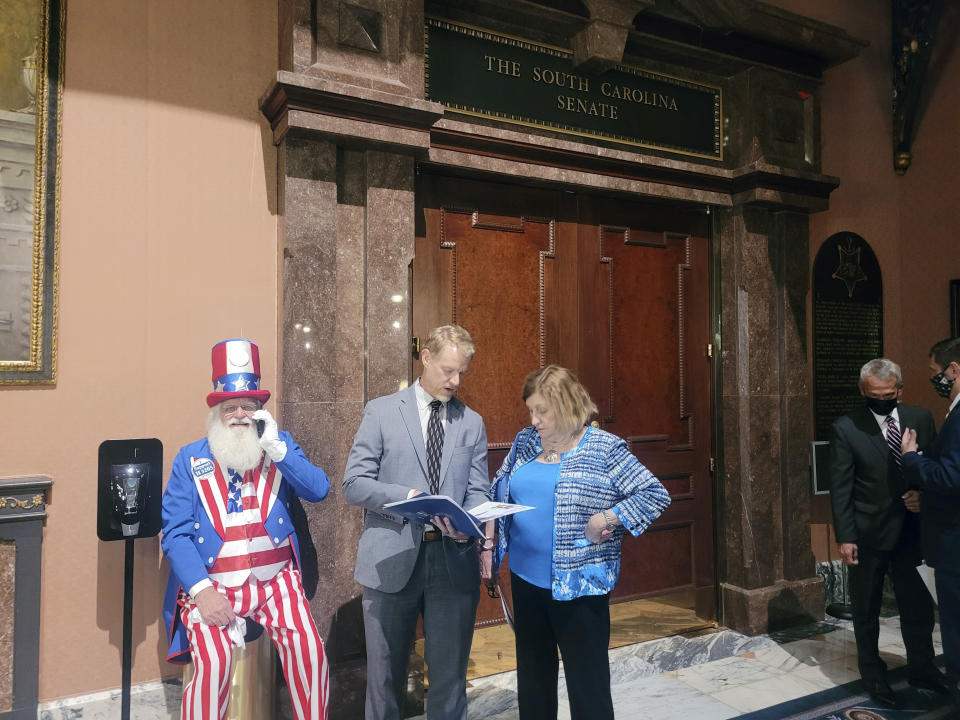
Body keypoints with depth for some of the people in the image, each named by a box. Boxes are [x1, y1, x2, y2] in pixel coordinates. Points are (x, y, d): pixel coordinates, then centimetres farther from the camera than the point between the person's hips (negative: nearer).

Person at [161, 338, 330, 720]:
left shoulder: (280, 447, 7)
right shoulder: (190, 459, 3)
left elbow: (319, 490, -7)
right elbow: (175, 533, -3)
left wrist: (276, 448, -15)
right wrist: (202, 589, -15)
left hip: (275, 580, 1)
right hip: (213, 584, -1)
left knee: (309, 648, -18)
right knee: (214, 661, -24)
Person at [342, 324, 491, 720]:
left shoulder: (472, 423, 9)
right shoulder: (381, 412, 1)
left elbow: (478, 491, 5)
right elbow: (353, 483, -4)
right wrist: (408, 497, -20)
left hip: (453, 560, 2)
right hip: (392, 560, -1)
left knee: (449, 676, 11)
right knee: (385, 675, 13)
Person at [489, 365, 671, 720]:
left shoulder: (605, 448, -11)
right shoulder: (525, 441, 4)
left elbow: (656, 494, -11)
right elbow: (499, 492, 13)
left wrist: (605, 519, -20)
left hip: (579, 586, -5)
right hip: (525, 579, 5)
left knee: (588, 684, 6)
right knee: (532, 677, 19)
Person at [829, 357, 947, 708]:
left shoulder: (921, 419, 2)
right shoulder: (846, 428, -9)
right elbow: (840, 488, -9)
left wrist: (925, 496, -12)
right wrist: (845, 537, -12)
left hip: (911, 530, 3)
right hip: (868, 534, -3)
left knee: (919, 606, 13)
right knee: (866, 611, 11)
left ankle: (922, 668, 36)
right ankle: (873, 675, 29)